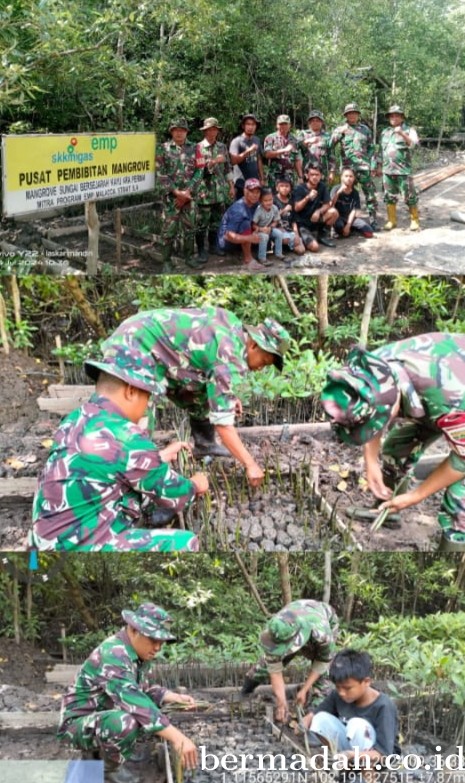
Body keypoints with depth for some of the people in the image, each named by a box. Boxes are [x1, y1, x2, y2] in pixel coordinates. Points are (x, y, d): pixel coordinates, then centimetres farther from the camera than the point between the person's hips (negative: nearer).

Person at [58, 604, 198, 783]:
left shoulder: (141, 653, -1)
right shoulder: (113, 655, -30)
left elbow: (147, 690, 13)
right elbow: (134, 701, -42)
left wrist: (175, 697, -8)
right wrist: (176, 737, -47)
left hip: (108, 717, 9)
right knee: (125, 722, -35)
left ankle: (99, 751, 13)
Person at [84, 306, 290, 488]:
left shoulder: (234, 327, 3)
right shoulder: (229, 359, -23)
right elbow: (223, 422, -23)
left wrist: (228, 395, 17)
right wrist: (250, 465, -20)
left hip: (148, 339, 10)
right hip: (132, 350, -10)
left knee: (201, 395, 16)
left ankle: (204, 444, 34)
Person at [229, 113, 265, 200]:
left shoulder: (257, 140, 9)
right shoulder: (237, 141, -8)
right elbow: (233, 160, -19)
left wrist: (262, 178, 12)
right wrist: (248, 151, -27)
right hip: (241, 183, -5)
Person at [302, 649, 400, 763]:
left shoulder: (383, 706, -27)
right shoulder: (338, 696, -10)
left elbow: (383, 753, -31)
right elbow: (314, 714, 2)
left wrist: (354, 755, -49)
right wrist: (303, 724, -23)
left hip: (378, 760, -5)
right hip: (350, 749, 5)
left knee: (358, 724, -33)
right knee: (322, 718, -16)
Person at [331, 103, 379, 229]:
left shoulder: (365, 129, 10)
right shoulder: (340, 129, 6)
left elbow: (371, 149, 9)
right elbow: (329, 145, -5)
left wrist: (373, 166, 2)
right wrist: (339, 133, -17)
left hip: (364, 167, 0)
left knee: (370, 194, -2)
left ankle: (373, 221, 4)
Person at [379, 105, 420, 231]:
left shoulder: (409, 130, 0)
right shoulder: (385, 132, 15)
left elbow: (413, 144, -17)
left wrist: (402, 133, -30)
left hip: (403, 170, -5)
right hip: (387, 170, 5)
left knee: (410, 196, -1)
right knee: (389, 197, 7)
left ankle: (414, 220, 8)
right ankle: (392, 220, 15)